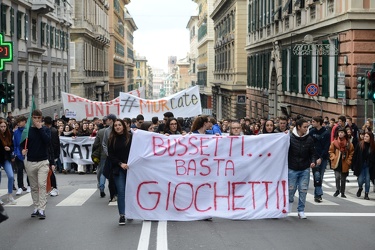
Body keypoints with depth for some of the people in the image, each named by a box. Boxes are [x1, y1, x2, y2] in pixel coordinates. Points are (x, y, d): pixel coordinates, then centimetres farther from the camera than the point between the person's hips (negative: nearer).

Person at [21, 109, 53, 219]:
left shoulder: (45, 129, 2)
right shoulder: (27, 130, 5)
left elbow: (48, 141, -14)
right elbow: (23, 143, 11)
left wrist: (40, 128, -14)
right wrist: (23, 150, -11)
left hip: (43, 161, -2)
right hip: (30, 162, 2)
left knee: (42, 185, -13)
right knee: (34, 187, 9)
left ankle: (42, 209, -13)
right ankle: (36, 207, 18)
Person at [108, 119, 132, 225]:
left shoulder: (130, 137, 0)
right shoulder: (112, 140, 5)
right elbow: (110, 155, 2)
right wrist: (120, 163, -10)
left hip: (130, 167, -1)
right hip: (118, 169, 1)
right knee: (121, 191, -2)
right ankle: (122, 215, 1)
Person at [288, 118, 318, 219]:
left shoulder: (309, 139, -1)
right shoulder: (290, 138, -9)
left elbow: (312, 153, 3)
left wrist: (313, 161, -10)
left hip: (305, 169, 2)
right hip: (292, 169, -2)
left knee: (303, 190, 1)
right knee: (291, 189, 6)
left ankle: (301, 211, 13)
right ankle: (290, 202, 36)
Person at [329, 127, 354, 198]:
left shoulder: (349, 144, -2)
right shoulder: (334, 142, -3)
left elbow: (351, 153, 6)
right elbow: (331, 151, 6)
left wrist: (348, 161, -2)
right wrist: (333, 158, -7)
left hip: (344, 164, 1)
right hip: (336, 163, -1)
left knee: (343, 179, 10)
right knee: (337, 177, -15)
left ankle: (342, 193, 24)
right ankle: (337, 190, 7)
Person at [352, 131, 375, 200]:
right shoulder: (360, 145, -3)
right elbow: (355, 155, -2)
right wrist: (354, 166, -5)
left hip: (369, 166, 0)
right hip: (360, 166, 0)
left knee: (367, 180, 2)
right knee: (360, 180, -1)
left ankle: (366, 194, 16)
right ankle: (360, 188, 32)